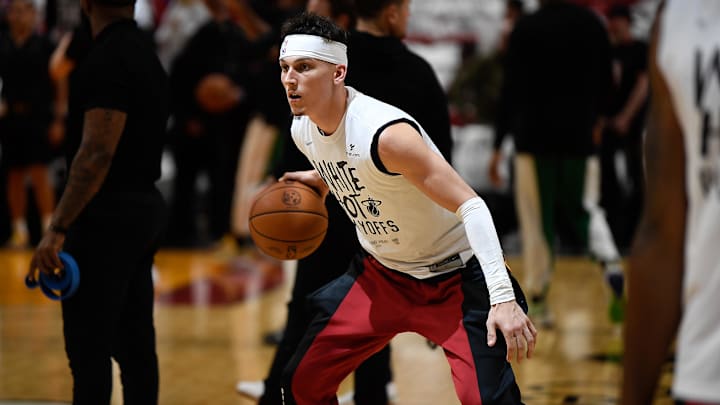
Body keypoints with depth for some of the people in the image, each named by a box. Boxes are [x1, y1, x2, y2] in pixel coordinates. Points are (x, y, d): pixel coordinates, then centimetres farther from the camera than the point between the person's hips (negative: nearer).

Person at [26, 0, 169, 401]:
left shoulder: (107, 60, -18)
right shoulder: (144, 52, 14)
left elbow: (97, 153, -25)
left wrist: (58, 229, -25)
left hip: (109, 215, -10)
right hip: (144, 205, 10)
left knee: (89, 348, -7)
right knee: (135, 343, 12)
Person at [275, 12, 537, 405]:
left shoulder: (385, 132, -31)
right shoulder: (303, 131, -6)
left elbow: (470, 205, -33)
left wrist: (503, 297, -41)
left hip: (453, 277, -7)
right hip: (379, 272, 7)